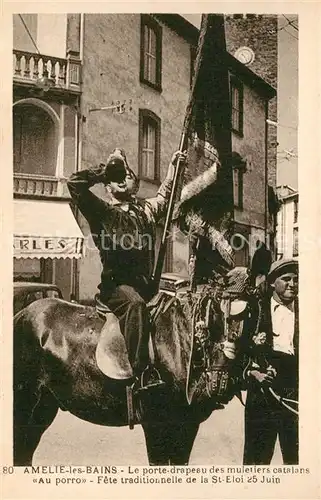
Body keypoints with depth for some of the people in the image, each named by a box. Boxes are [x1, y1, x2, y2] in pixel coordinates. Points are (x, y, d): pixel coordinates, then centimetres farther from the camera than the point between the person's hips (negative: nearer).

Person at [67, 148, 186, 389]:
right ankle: (135, 371, -34)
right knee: (135, 303, -36)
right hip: (115, 283, -5)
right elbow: (75, 182, -3)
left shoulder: (146, 210, 23)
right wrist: (106, 169, 5)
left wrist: (173, 166, 34)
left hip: (146, 283, 6)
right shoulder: (101, 211, 8)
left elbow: (165, 195, 41)